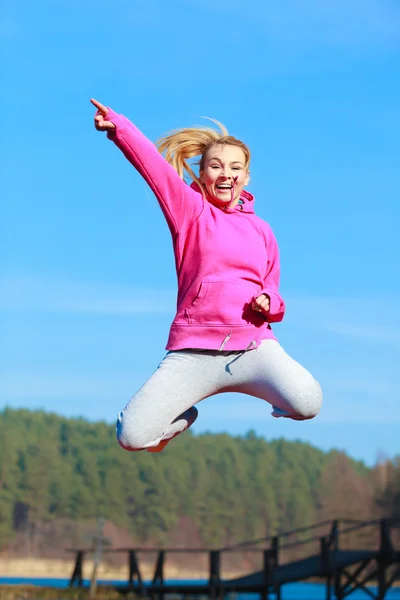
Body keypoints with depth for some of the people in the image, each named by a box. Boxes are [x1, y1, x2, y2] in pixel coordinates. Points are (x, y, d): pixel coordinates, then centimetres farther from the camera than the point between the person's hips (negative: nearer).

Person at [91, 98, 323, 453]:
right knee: (132, 436, -16)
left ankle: (271, 390, 8)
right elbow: (153, 165, -8)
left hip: (253, 346, 1)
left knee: (307, 403, -30)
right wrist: (118, 127, -24)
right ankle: (182, 415, 20)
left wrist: (269, 303, 0)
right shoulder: (190, 210, 8)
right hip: (193, 352, -1)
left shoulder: (261, 230, 16)